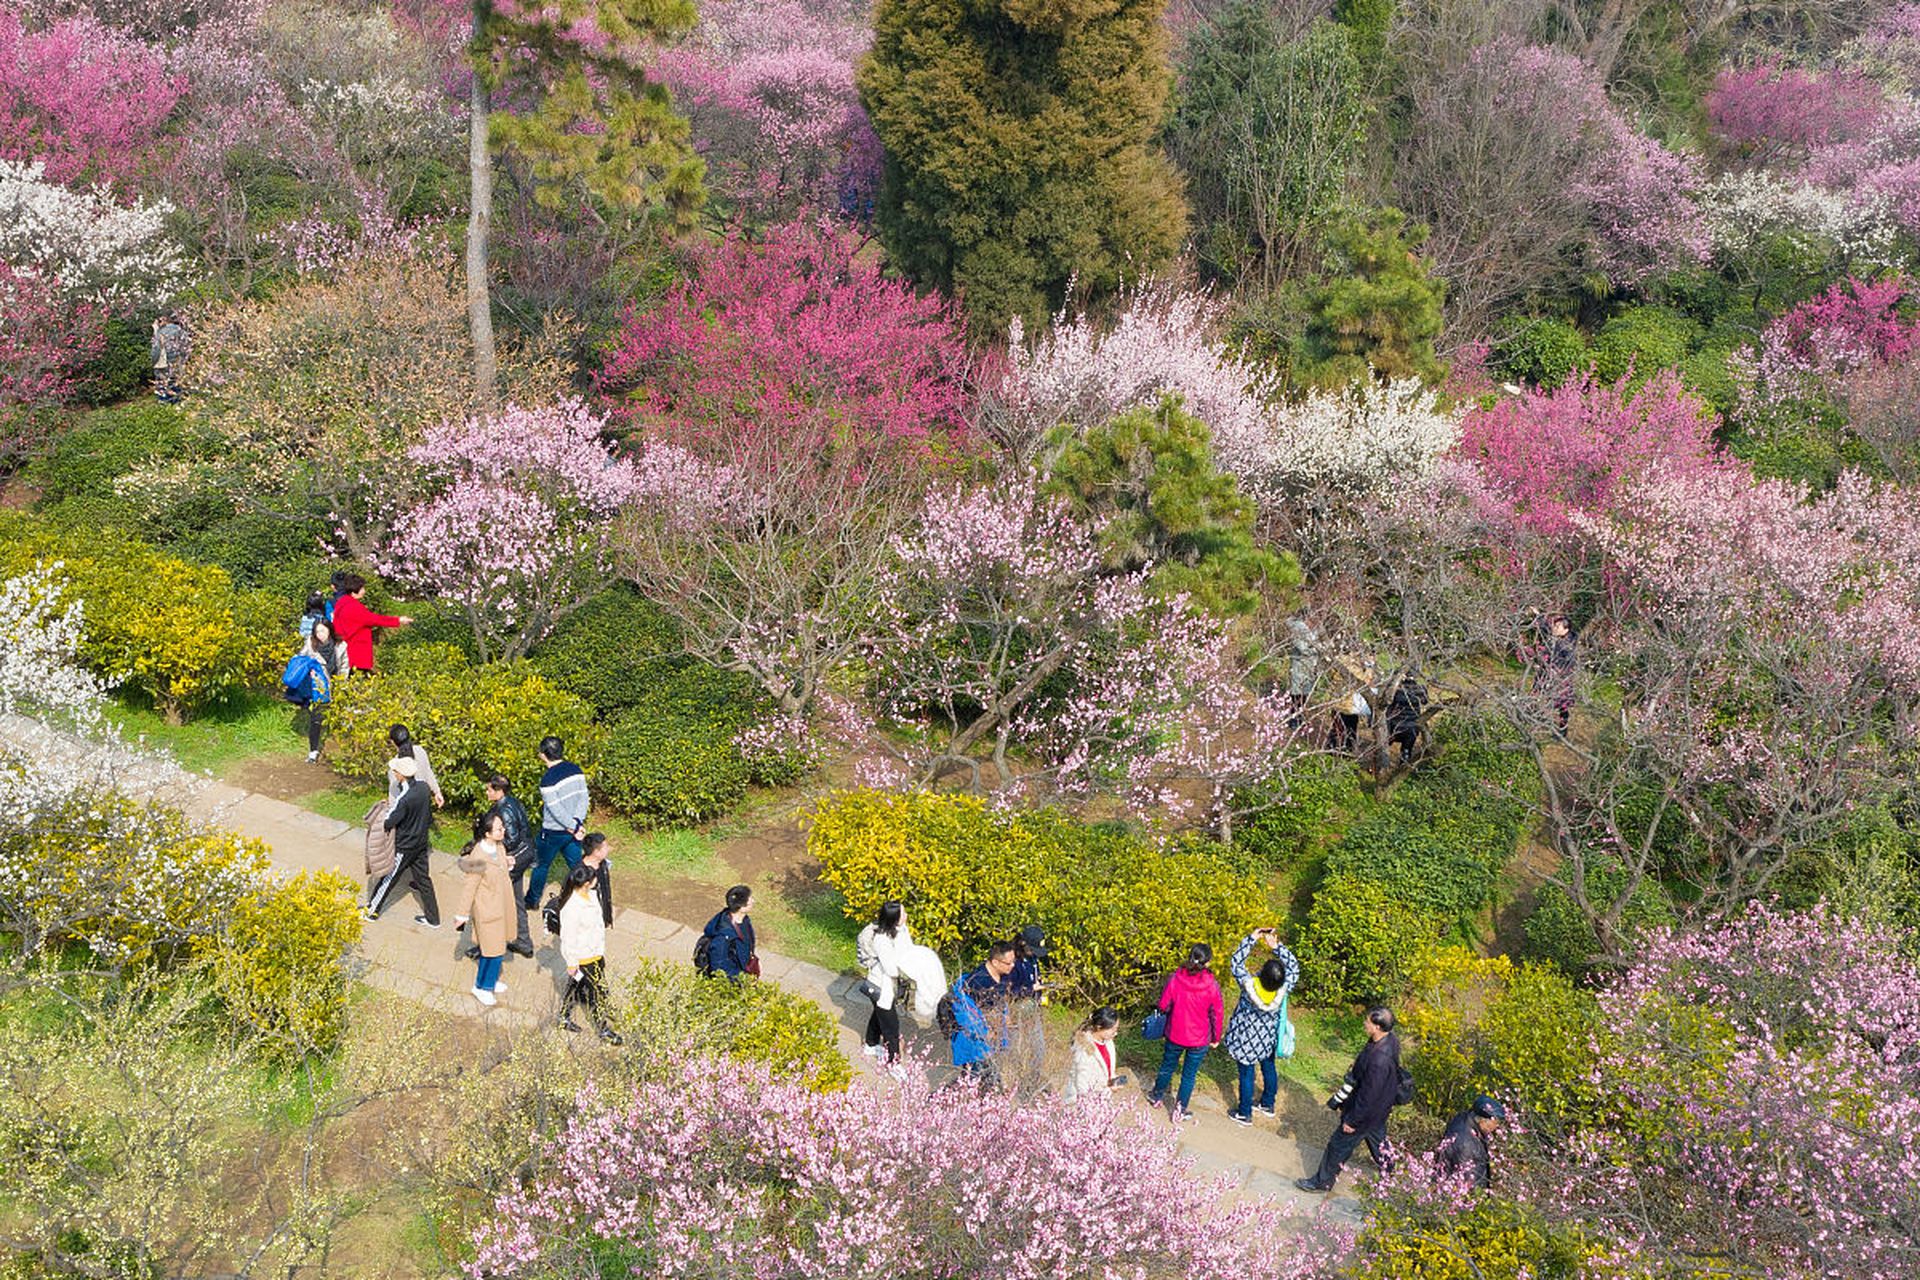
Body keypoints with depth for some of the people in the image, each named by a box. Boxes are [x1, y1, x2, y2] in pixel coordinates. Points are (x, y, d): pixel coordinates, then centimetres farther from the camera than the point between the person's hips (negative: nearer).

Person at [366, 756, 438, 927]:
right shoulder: (423, 788, -7)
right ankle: (432, 918, 22)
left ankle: (371, 911, 29)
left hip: (404, 847, -7)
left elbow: (388, 823, -22)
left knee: (388, 879, 11)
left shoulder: (405, 799, -30)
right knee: (423, 879, 15)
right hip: (421, 843, 7)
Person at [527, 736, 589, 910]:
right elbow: (583, 798, -4)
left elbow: (557, 811, -22)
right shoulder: (576, 769, -4)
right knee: (576, 865, 13)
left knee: (541, 865, 15)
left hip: (553, 832, -5)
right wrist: (577, 822, -10)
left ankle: (532, 900, 32)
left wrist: (574, 827, -13)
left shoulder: (548, 780, -23)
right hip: (572, 830, 5)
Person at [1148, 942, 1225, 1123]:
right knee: (1189, 1074, 14)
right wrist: (1216, 1038, 6)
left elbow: (1163, 1005, -9)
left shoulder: (1175, 979, -17)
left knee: (1167, 1066, 24)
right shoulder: (1212, 985, -19)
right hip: (1199, 1039, -1)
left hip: (1175, 1034, 2)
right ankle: (1180, 1111, 23)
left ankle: (1158, 1096, 44)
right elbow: (1217, 1013, -10)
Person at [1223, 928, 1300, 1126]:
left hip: (1246, 1038, -3)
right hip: (1268, 1037, 3)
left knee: (1246, 1074, 13)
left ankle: (1245, 1113, 28)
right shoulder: (1283, 989, -29)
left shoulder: (1249, 985, -35)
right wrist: (1276, 946, -19)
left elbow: (1237, 962, -22)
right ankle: (1267, 1104, 45)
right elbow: (1294, 966, -14)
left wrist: (1252, 938, -20)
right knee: (1269, 1067, 25)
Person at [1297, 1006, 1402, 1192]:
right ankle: (1387, 1165, 58)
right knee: (1376, 1134, 33)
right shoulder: (1390, 1039, -13)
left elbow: (1368, 1095, -31)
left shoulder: (1379, 1060, -41)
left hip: (1368, 1111, -8)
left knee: (1340, 1144, 11)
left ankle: (1323, 1181, 30)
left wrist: (1352, 1121, -18)